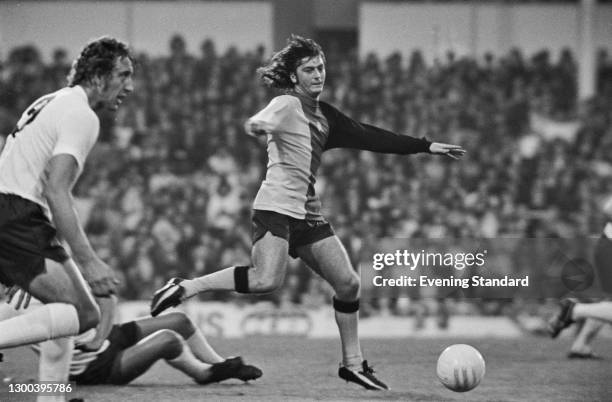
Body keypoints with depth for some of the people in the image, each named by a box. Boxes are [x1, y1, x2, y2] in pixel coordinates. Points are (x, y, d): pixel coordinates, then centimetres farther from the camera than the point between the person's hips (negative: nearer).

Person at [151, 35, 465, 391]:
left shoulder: (324, 115, 17)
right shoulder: (287, 105, -6)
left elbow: (368, 137, 20)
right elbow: (263, 123, -28)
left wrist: (427, 147, 20)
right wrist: (258, 125, -55)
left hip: (308, 212, 8)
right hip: (277, 206, -8)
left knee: (348, 283, 4)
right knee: (267, 280, -27)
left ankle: (353, 364, 15)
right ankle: (185, 288, -13)